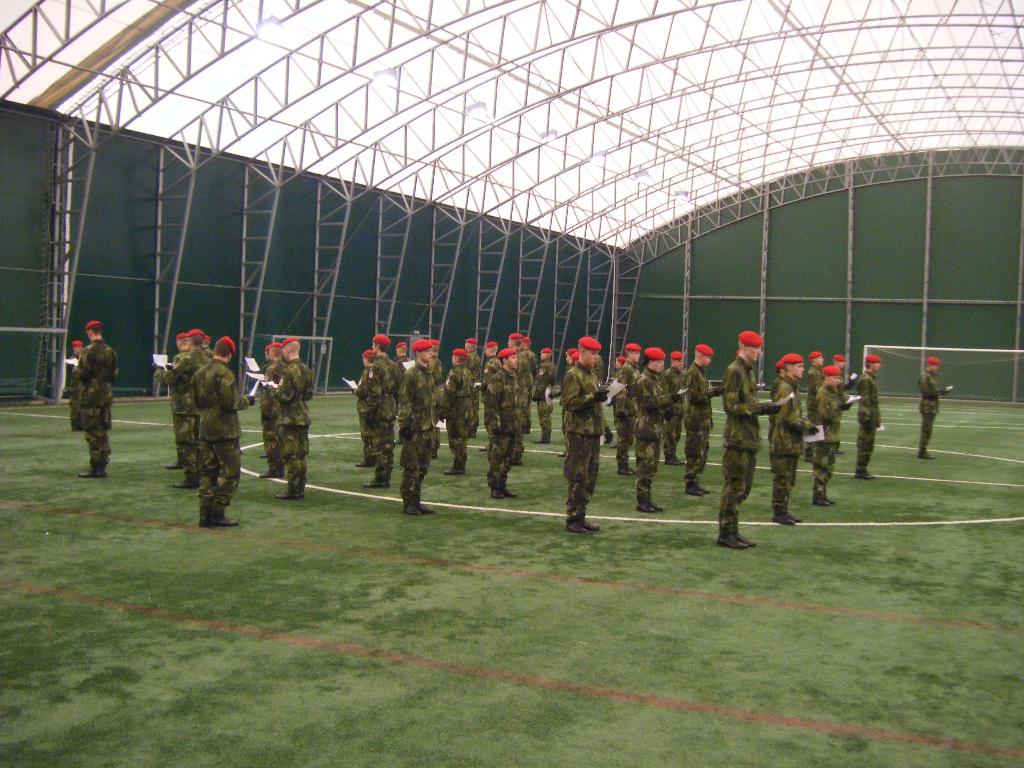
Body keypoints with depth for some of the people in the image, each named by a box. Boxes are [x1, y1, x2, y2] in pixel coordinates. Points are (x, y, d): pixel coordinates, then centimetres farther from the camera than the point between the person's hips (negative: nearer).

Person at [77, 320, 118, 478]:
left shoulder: (88, 351, -13)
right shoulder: (110, 351, 8)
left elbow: (82, 374, -15)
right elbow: (114, 375, 10)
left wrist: (77, 371, 5)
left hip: (91, 395, -6)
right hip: (107, 395, 6)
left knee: (92, 432, -2)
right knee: (104, 432, 11)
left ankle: (95, 468, -2)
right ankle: (102, 467, 15)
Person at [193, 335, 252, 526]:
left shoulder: (200, 373, 10)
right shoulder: (224, 373, -16)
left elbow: (196, 401, 17)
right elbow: (230, 403, -20)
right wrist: (246, 401, -3)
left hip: (205, 429, 8)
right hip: (225, 430, -8)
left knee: (208, 472, 13)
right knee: (230, 472, -1)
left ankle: (205, 514, 13)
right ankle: (217, 514, -3)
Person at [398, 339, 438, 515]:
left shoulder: (429, 374, 14)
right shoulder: (410, 375, -12)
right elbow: (404, 403, -14)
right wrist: (404, 425, -17)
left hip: (428, 428, 8)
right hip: (415, 428, -8)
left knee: (423, 467, 12)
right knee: (411, 468, -2)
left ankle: (415, 501, 21)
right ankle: (408, 503, 5)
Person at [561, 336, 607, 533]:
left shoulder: (592, 375, 17)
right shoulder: (573, 375, -10)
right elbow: (569, 403, -19)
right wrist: (593, 396, -23)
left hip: (594, 432, 9)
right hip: (579, 433, -9)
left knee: (590, 477, 11)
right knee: (577, 478, -6)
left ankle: (581, 516, 19)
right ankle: (572, 519, 1)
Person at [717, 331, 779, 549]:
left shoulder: (749, 371, 16)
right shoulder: (733, 371, -13)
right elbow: (732, 406, -18)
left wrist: (764, 408, 4)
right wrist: (760, 408, -18)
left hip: (750, 438, 10)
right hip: (738, 438, -10)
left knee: (743, 487, 13)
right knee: (734, 486, -5)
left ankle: (732, 531, 20)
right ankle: (726, 533, 3)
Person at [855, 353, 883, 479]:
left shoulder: (871, 379, 16)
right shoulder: (865, 380, -15)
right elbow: (864, 400, -20)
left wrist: (877, 418, 22)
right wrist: (867, 418, -22)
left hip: (872, 418, 10)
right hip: (867, 418, -10)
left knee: (868, 445, 13)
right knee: (864, 445, -6)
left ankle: (862, 470, 19)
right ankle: (860, 472, -1)